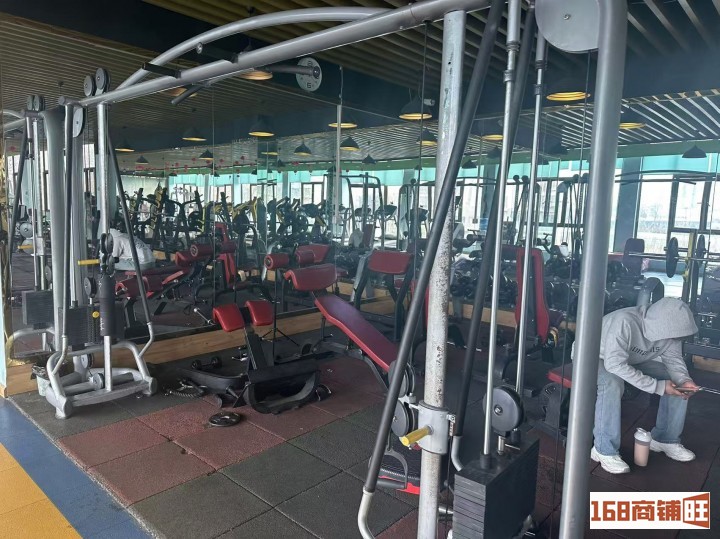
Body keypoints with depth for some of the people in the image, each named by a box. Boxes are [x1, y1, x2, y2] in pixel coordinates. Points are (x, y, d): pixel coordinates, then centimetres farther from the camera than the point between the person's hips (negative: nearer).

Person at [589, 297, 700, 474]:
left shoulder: (668, 327, -17)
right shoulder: (624, 322, -39)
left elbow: (673, 358, -4)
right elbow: (615, 364, -41)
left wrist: (683, 380, -25)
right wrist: (658, 386, -38)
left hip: (633, 361, 7)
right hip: (595, 357, -7)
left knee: (677, 382, -5)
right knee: (612, 383, -37)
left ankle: (664, 439, 11)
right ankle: (604, 450, -25)